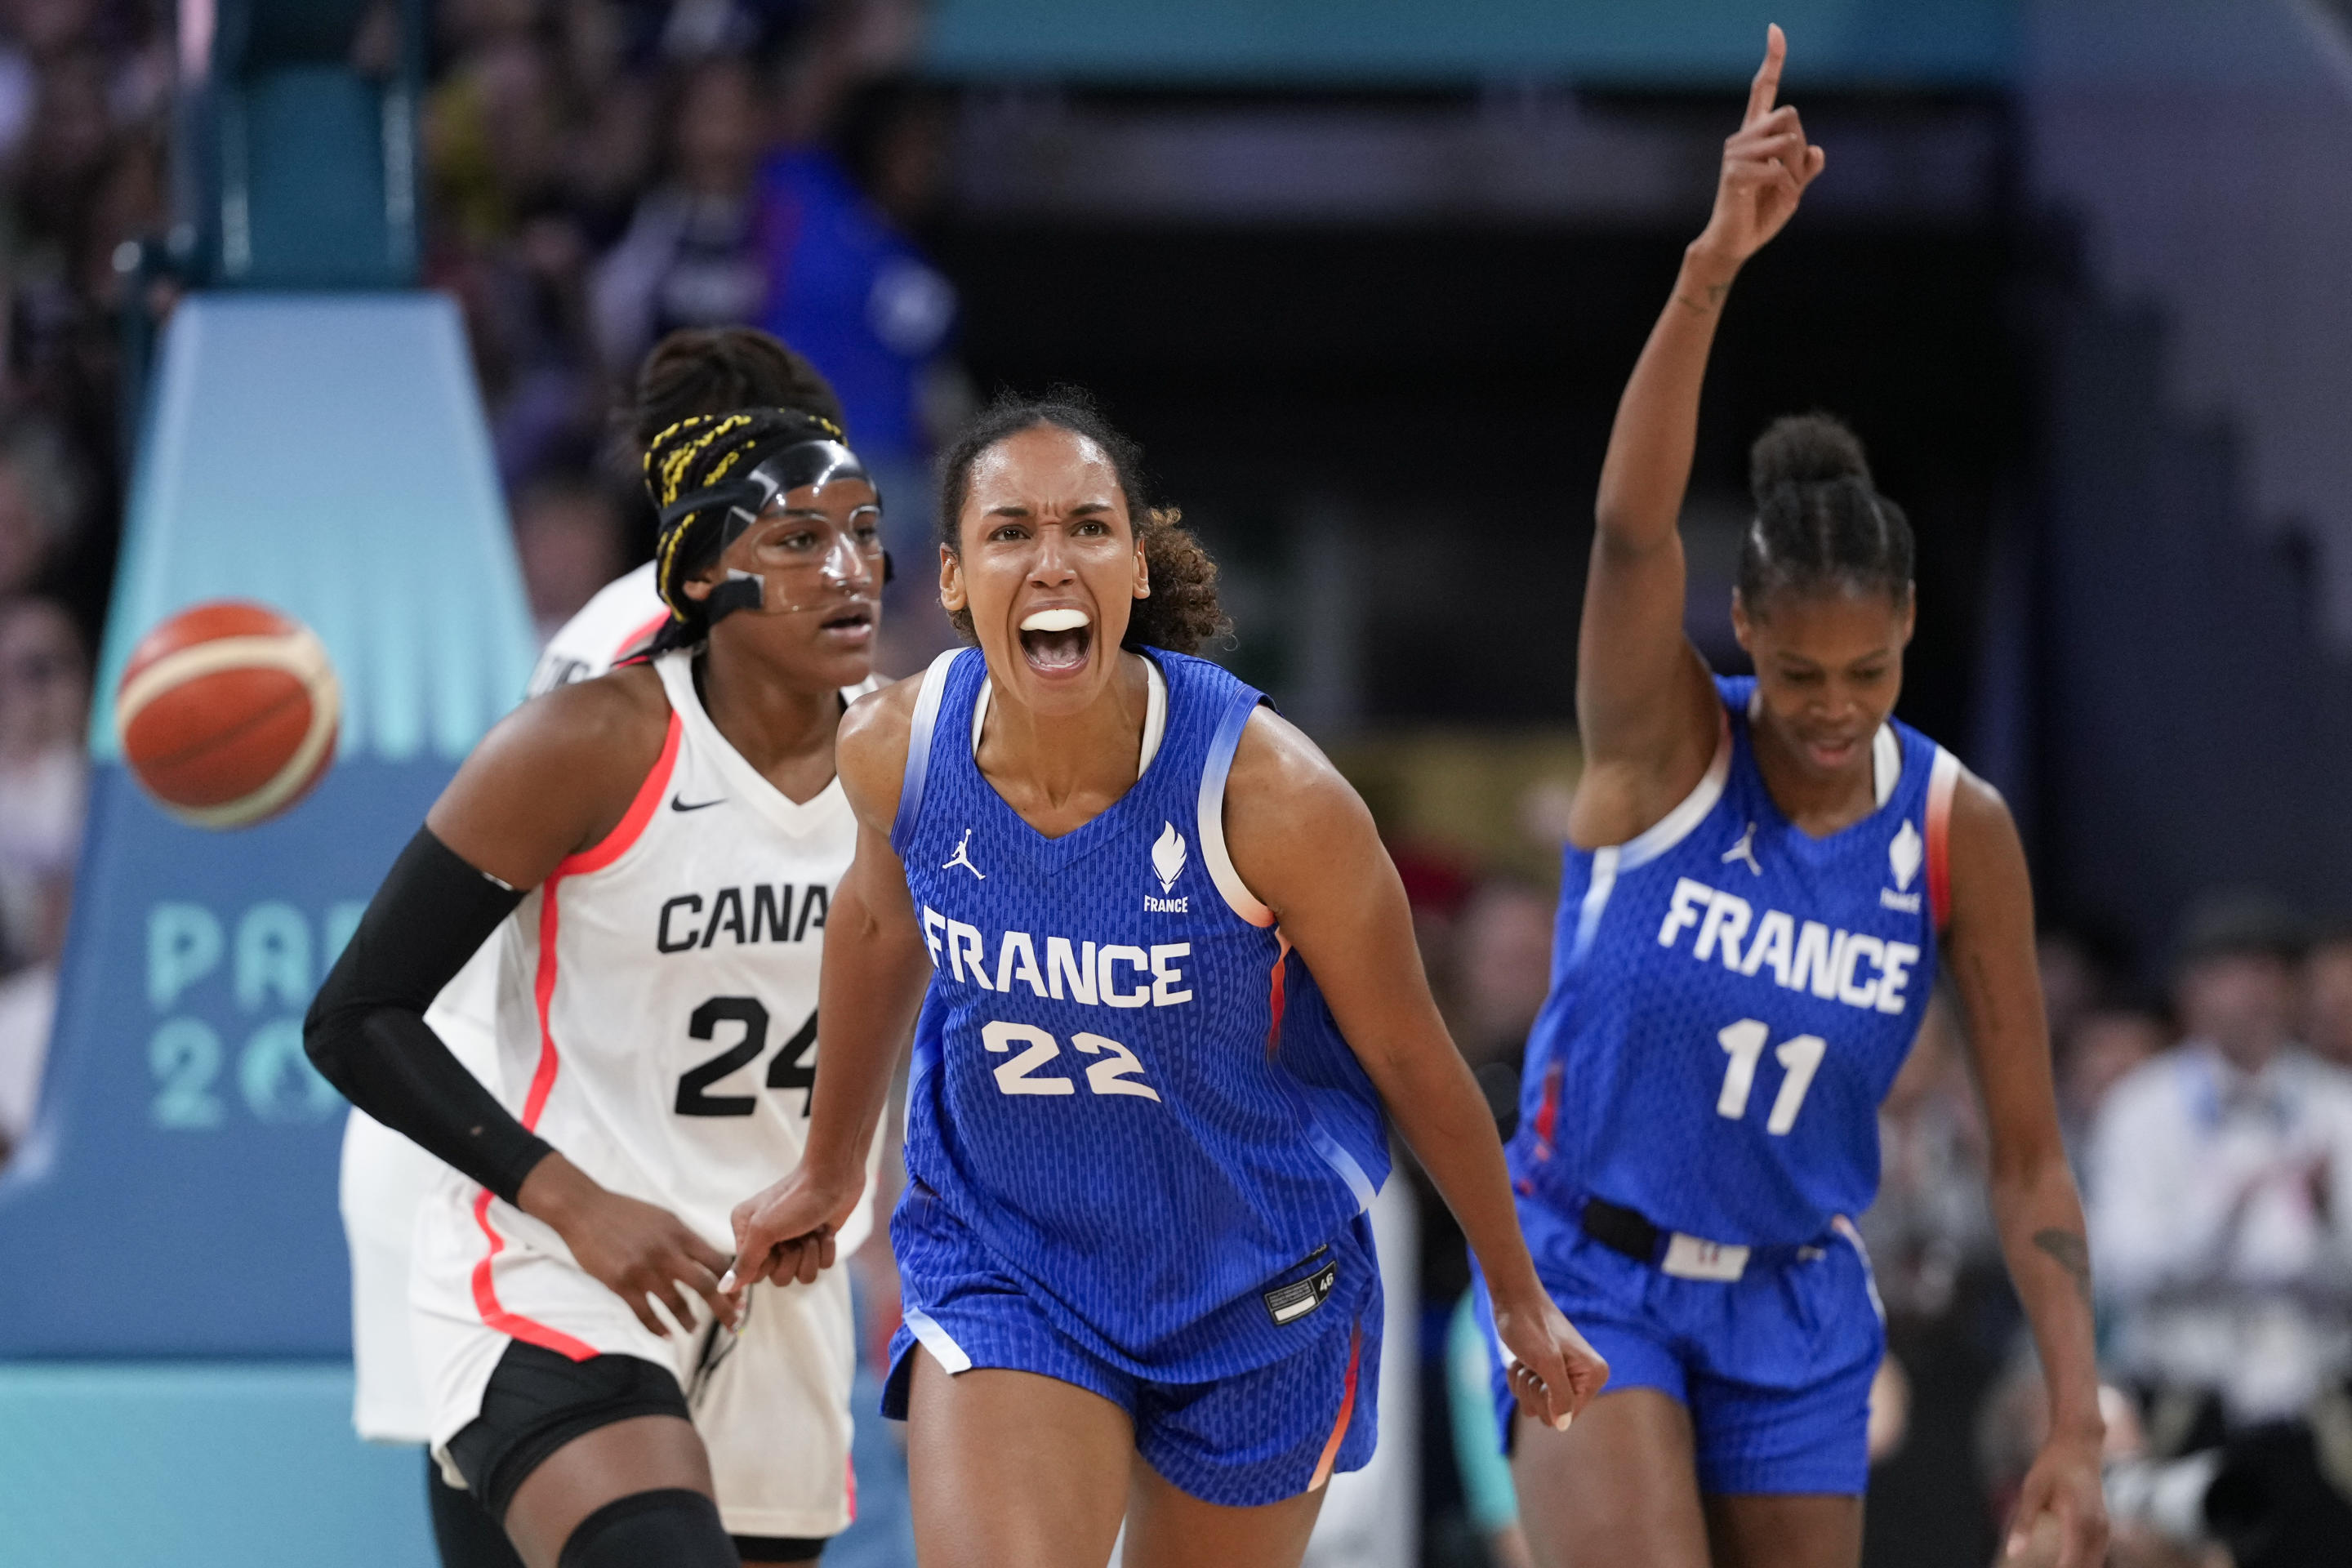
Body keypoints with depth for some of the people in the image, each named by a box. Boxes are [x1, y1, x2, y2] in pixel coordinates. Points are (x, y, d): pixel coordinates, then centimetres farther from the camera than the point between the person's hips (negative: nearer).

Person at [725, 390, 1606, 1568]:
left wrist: (1520, 1302, 1)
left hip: (1255, 1294, -1)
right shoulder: (897, 750, -16)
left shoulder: (1269, 793, -25)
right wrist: (830, 1169, 23)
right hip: (1000, 1268, 1)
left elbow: (1411, 1059, -11)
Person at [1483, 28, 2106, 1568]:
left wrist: (2078, 1426, -12)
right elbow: (1632, 526, -33)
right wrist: (1714, 267, -48)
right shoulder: (1664, 745, -12)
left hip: (1796, 1313, 3)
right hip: (1590, 1281, -3)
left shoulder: (1960, 832, -6)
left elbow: (2028, 1161, -3)